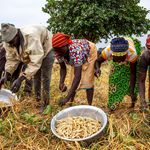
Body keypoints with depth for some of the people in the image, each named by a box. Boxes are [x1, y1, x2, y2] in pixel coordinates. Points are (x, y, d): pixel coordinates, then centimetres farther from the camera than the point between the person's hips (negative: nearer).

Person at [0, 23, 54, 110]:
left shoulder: (31, 37, -45)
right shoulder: (9, 42, -23)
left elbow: (36, 62, -46)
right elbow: (12, 59, -13)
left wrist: (20, 79, -50)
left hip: (46, 49, -6)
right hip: (32, 53, 6)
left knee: (45, 77, -7)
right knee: (36, 76, 14)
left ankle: (46, 103, 5)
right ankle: (37, 99, 31)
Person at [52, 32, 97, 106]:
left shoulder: (75, 50, -46)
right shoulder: (58, 52, -28)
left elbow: (78, 76, -49)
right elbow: (63, 68, -11)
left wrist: (67, 97, -53)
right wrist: (61, 82, -30)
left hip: (89, 52, -5)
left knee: (87, 80, -13)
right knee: (73, 80, 2)